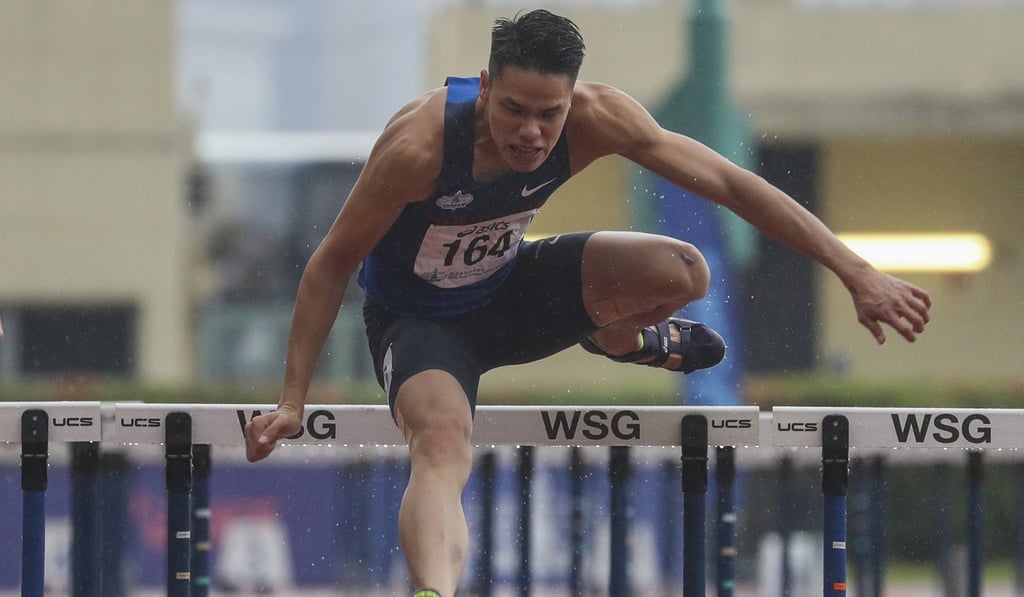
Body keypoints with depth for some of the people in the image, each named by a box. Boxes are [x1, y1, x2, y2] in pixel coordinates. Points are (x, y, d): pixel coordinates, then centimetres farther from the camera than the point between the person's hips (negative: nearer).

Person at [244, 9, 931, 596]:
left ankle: (615, 337, 19)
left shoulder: (595, 118, -24)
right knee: (442, 447, -34)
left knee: (682, 273, -16)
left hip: (507, 286, 4)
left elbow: (729, 183, -18)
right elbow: (332, 266, -23)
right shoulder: (420, 144, -34)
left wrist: (856, 272, -21)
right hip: (418, 319, -4)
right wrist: (293, 401, -23)